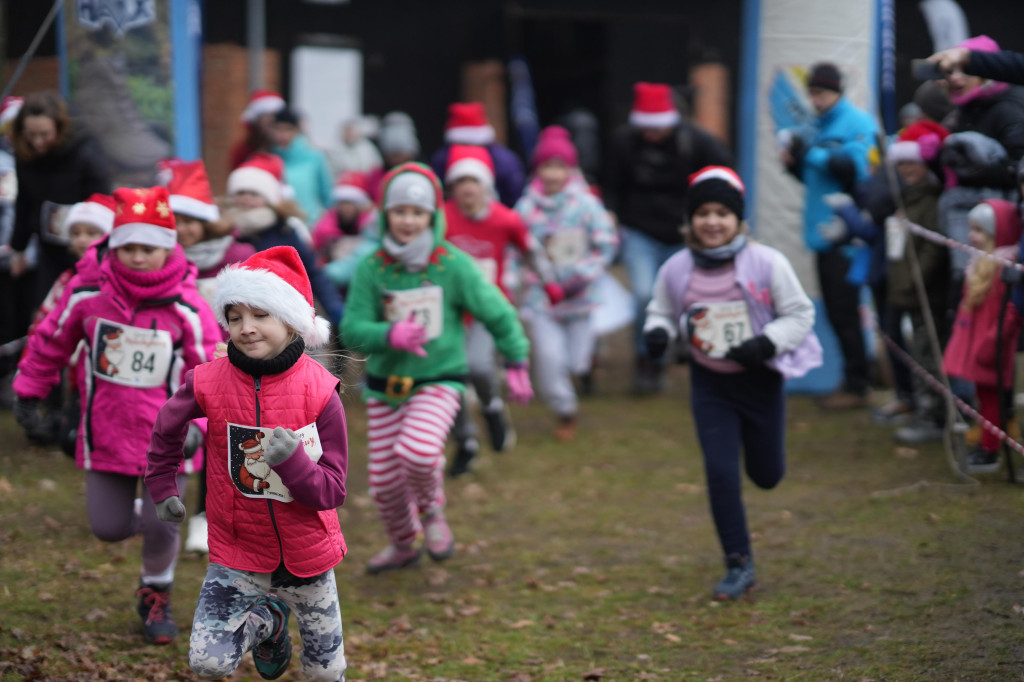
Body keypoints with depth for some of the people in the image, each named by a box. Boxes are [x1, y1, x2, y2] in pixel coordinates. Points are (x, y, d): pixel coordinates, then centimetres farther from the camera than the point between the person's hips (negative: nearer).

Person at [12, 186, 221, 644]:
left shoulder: (187, 309, -14)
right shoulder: (87, 294, -9)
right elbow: (52, 340, 8)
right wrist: (29, 392, 15)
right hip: (106, 434, 2)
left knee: (160, 525, -5)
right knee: (108, 528, 5)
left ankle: (156, 596, 27)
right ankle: (146, 517, 43)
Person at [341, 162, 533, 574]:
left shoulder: (453, 265, -9)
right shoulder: (372, 269, -6)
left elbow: (497, 313, 3)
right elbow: (353, 331, -8)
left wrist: (517, 364, 9)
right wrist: (390, 335, -27)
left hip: (438, 381, -3)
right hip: (385, 386, 3)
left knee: (417, 451, -30)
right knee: (384, 481, 7)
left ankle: (431, 511, 3)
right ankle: (402, 546, 38)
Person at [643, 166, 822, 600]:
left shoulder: (767, 263, -14)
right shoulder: (676, 270, -8)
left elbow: (800, 314, -6)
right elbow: (662, 312, 9)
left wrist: (766, 343, -22)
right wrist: (657, 332, -14)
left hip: (760, 380, -1)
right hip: (710, 384, 1)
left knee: (766, 475, 12)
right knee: (720, 473, -7)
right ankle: (739, 565, 7)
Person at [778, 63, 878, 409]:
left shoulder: (857, 124, -8)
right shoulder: (820, 126, 17)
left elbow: (856, 169, -21)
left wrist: (811, 154, -19)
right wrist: (794, 162, 3)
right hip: (823, 233, 9)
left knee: (844, 311, -7)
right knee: (835, 311, 12)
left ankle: (856, 386, 0)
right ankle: (855, 377, 21)